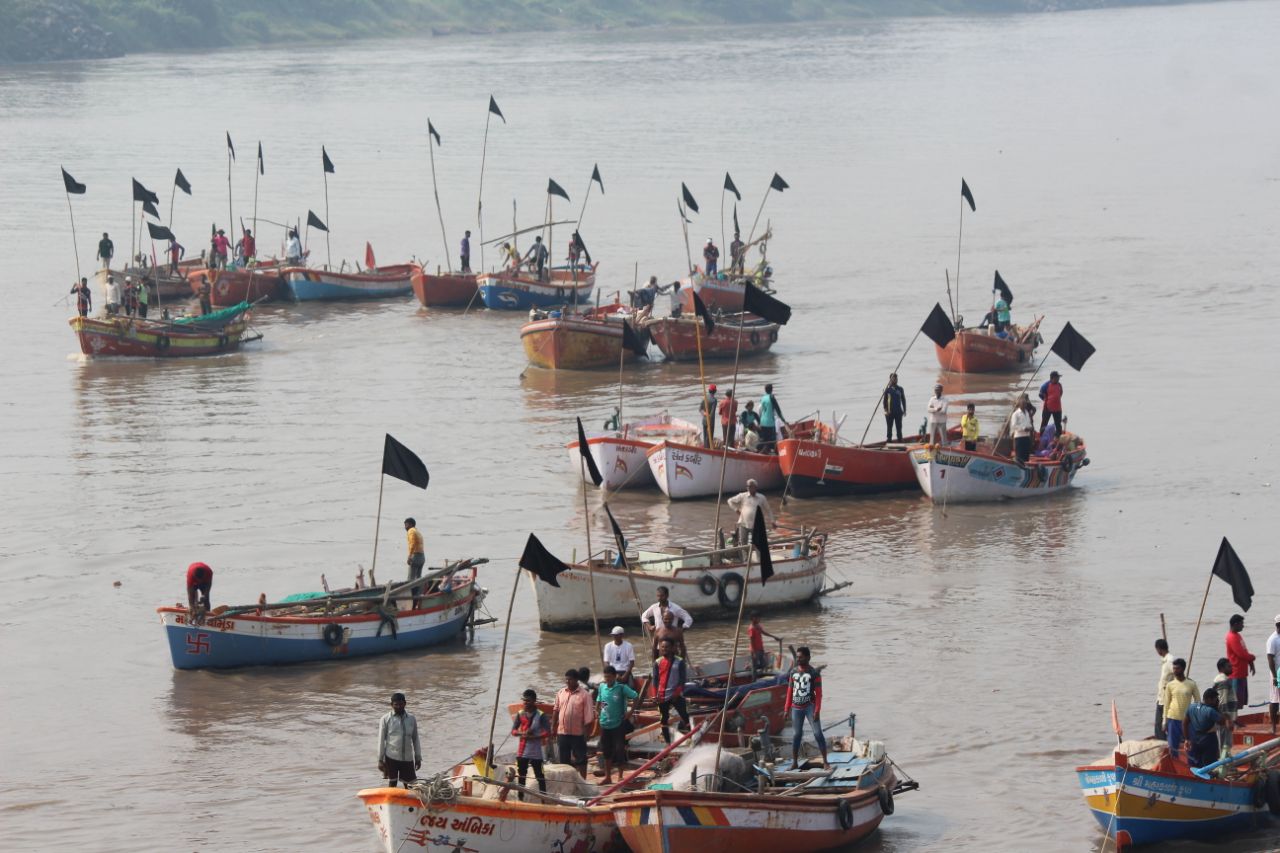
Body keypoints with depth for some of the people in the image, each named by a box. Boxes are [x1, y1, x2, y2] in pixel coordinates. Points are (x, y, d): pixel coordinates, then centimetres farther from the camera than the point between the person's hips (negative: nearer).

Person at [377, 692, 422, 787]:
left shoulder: (411, 719, 6)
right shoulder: (386, 719, -2)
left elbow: (415, 739, 12)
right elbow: (381, 740, 0)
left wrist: (418, 757, 10)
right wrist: (380, 760, -3)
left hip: (408, 758, 2)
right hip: (391, 757, -2)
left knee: (409, 785, 2)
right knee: (392, 783, 2)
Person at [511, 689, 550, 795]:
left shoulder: (540, 715, -6)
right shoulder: (520, 714, 5)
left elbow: (547, 732, -9)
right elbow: (513, 731, 5)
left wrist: (534, 737, -19)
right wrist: (522, 733, -15)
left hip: (536, 752, -4)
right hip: (522, 751, 4)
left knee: (539, 776, 0)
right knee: (521, 776, 9)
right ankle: (521, 797, 17)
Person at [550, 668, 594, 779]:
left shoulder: (584, 695, -9)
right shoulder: (561, 693, 7)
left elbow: (589, 715, -10)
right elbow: (556, 710, 14)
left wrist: (586, 731, -13)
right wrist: (553, 726, 11)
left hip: (578, 733, -5)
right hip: (562, 732, 5)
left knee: (580, 760, 2)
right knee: (564, 759, 12)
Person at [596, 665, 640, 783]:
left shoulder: (621, 688, -10)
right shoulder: (602, 687, 4)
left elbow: (636, 698, -5)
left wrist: (631, 712, -8)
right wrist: (597, 710, 7)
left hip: (618, 724, -5)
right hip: (605, 724, 5)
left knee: (619, 750, -4)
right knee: (606, 751, 11)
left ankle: (620, 776, 6)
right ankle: (608, 776, 20)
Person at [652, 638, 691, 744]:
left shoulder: (679, 662, -5)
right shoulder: (658, 662, 2)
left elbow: (683, 679, -4)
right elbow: (654, 679, 5)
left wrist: (677, 693, -11)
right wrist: (655, 695, -2)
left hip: (676, 695, -3)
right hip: (662, 696, 3)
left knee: (685, 716, -5)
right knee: (664, 718, 9)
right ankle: (667, 742, 17)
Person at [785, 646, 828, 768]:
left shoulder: (814, 673, -4)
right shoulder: (793, 672, 8)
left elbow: (818, 693, -7)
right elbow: (790, 691, 12)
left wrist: (817, 711, -14)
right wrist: (787, 709, 9)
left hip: (810, 706, -4)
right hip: (796, 708, 4)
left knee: (818, 733, -7)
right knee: (797, 734, 7)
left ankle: (825, 761, -6)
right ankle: (795, 762, 13)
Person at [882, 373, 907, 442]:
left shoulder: (900, 389, 7)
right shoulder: (888, 389, -1)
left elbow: (903, 400, 11)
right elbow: (884, 400, -1)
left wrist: (904, 410, 5)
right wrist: (885, 410, -11)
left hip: (898, 411, 2)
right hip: (890, 412, -2)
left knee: (899, 427, 6)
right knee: (889, 428, 2)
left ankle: (900, 441, 11)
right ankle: (889, 440, 7)